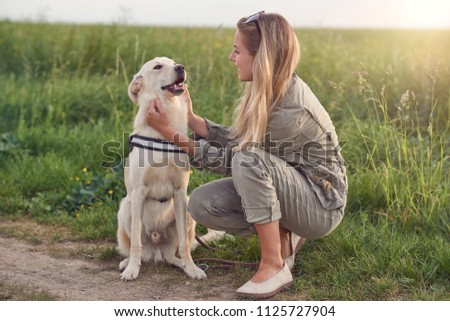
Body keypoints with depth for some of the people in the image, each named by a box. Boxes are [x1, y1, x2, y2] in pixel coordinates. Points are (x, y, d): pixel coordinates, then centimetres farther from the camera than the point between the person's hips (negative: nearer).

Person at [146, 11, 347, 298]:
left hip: (321, 204, -8)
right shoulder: (267, 91, -3)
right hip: (286, 188, 8)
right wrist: (190, 116, -1)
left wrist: (171, 134, -20)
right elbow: (232, 141, 4)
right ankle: (283, 234, 7)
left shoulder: (292, 109, -29)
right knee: (202, 203, -11)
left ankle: (274, 267, -21)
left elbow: (236, 156, -22)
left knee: (249, 159, -34)